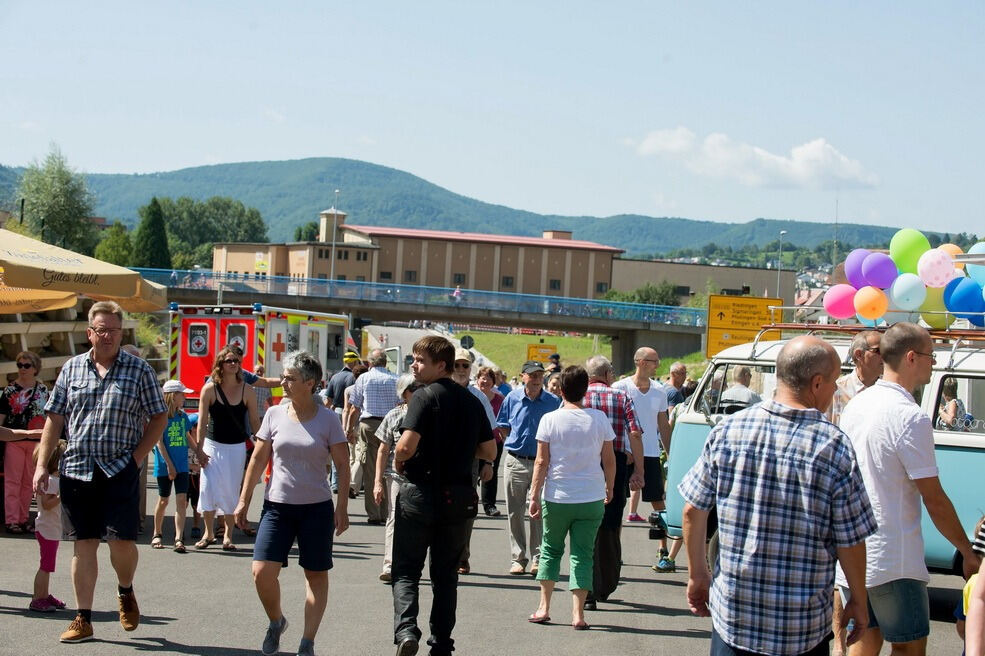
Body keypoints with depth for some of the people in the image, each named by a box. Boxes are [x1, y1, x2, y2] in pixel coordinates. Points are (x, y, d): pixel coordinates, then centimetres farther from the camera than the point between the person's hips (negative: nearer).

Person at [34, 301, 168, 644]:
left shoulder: (139, 369, 3)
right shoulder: (72, 368, 10)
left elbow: (159, 416, 5)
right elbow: (54, 419, 11)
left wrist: (137, 455, -6)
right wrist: (42, 465, 4)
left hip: (120, 470, -2)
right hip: (77, 469, 2)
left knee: (121, 541, -6)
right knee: (83, 544, 5)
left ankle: (126, 593, 25)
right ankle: (83, 620, 12)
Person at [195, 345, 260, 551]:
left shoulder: (247, 391, -3)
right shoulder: (209, 389, -6)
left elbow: (254, 422, 2)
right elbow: (202, 421, -6)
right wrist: (199, 449, -9)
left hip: (237, 447, 1)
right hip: (213, 445, -1)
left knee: (232, 492, 3)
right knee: (208, 488, -3)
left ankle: (227, 536, 13)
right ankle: (209, 533, 12)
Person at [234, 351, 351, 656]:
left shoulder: (328, 419, -4)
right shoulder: (275, 415, 2)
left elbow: (342, 465, -1)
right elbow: (258, 459, 8)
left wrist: (342, 508, -6)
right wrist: (244, 500, 7)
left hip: (317, 508, -1)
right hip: (277, 505, 1)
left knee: (316, 574, 5)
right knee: (262, 572, -10)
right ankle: (275, 622, 17)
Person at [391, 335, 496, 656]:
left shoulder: (425, 396, -12)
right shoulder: (472, 401, 7)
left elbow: (407, 445, -22)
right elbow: (489, 452, 10)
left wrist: (399, 461, -2)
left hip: (421, 493, -5)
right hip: (459, 495, 5)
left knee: (406, 570, 5)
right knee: (446, 574, 14)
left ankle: (406, 629, -15)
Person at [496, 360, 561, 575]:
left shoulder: (553, 401, 1)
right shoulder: (512, 398, 3)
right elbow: (503, 427, 14)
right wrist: (515, 442, 3)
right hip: (515, 462, 1)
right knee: (515, 513, 5)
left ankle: (537, 558, 5)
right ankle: (517, 559, 13)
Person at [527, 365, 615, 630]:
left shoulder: (550, 420, -7)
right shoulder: (599, 418, -2)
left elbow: (541, 462, -7)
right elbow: (609, 459, 4)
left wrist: (534, 496, -2)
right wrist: (609, 489, 18)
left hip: (557, 498, -1)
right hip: (592, 499, 1)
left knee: (551, 549, 15)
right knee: (583, 554, 6)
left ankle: (544, 607, 16)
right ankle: (578, 613, 2)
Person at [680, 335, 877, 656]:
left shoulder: (728, 430, -4)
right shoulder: (835, 448, -13)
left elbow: (693, 511, 1)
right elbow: (851, 542, -8)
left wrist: (697, 574, 14)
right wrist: (858, 602, 8)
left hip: (732, 616, 2)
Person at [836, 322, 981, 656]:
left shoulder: (855, 405, 7)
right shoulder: (911, 417, -18)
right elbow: (935, 500, -16)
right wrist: (969, 553, -6)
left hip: (851, 553, 8)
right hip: (893, 562, -8)